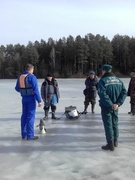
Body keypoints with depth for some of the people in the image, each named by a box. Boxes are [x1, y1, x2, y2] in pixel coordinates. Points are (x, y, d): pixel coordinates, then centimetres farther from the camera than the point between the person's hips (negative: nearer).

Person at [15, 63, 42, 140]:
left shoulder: (20, 77, 9)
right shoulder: (32, 77, -13)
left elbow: (17, 88, 17)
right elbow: (35, 90, -19)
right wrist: (39, 100, -18)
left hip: (24, 98, 7)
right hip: (31, 98, -7)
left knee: (24, 116, 13)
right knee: (31, 116, -3)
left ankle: (24, 134, 19)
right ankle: (30, 135, -1)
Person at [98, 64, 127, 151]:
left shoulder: (102, 81, -12)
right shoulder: (118, 80, 5)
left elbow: (103, 95, -24)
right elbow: (124, 92, -3)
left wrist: (111, 105, -20)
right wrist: (118, 103, -11)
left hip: (106, 107, -5)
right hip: (115, 107, 6)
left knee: (108, 125, 2)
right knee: (115, 123, 19)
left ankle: (110, 144, 4)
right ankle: (115, 141, 30)